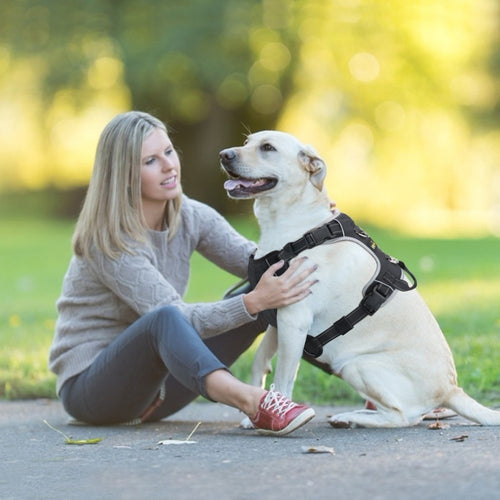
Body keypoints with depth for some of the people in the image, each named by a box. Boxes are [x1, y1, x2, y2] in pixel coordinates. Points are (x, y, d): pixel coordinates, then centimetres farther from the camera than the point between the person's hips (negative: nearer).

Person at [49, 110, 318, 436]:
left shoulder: (190, 216, 1)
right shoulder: (109, 241, -21)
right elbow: (173, 318, -29)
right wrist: (254, 302, -40)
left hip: (155, 379, 8)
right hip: (89, 383, -7)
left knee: (262, 297, -8)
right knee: (164, 318, -40)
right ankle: (254, 403, -63)